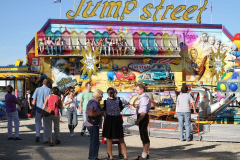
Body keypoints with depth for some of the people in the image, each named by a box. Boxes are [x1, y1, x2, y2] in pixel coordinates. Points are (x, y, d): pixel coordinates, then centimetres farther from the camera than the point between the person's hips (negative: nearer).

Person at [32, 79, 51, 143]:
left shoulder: (37, 89, 2)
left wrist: (33, 108, 7)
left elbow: (34, 100, -1)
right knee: (46, 124, 8)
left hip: (38, 108, 1)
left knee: (38, 122, 20)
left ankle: (37, 135, 0)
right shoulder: (49, 90, -3)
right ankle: (45, 139, 9)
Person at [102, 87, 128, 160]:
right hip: (117, 119, 1)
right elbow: (121, 110, 5)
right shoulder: (119, 101, -10)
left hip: (109, 120, -1)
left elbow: (104, 110, 1)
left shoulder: (106, 101, -10)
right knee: (121, 140, 12)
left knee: (109, 140, 11)